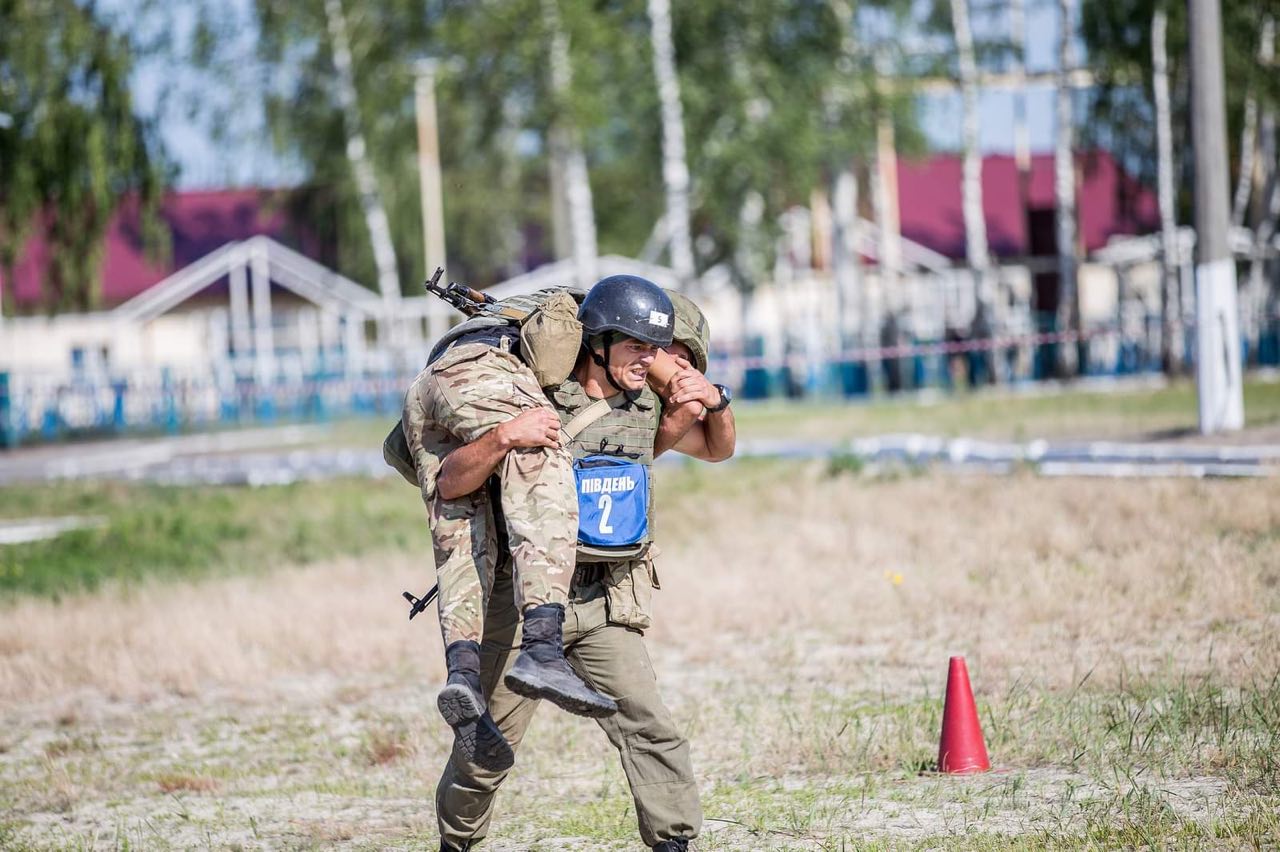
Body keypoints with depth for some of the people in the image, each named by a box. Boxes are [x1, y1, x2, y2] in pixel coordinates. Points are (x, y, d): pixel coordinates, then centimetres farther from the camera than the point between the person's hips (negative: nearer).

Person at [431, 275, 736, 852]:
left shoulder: (648, 410, 3)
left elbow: (716, 449, 21)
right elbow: (450, 483, -16)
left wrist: (713, 403, -2)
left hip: (604, 610, 3)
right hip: (522, 604, -3)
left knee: (648, 728, -15)